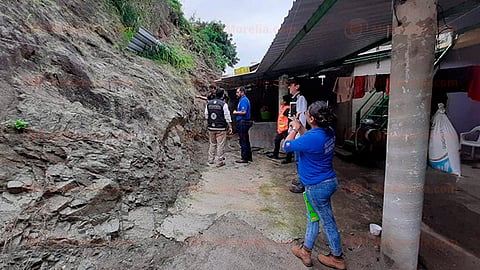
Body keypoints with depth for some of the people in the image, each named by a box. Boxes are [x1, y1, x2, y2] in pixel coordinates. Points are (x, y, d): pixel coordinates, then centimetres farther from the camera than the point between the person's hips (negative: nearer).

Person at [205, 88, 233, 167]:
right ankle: (219, 161, 6)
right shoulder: (223, 104, -11)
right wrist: (230, 127, -2)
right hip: (221, 128, -5)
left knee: (212, 144, 17)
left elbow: (206, 115, 10)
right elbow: (227, 117, -9)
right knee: (220, 145, 2)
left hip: (211, 127, 5)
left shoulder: (209, 103, 5)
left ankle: (211, 159, 25)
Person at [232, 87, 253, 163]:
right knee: (246, 140, 15)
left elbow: (243, 112, -23)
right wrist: (237, 112, 11)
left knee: (243, 141, -5)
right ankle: (249, 157, 23)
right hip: (244, 122, 11)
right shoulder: (244, 99, 19)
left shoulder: (244, 100, -13)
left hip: (243, 122, -11)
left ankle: (244, 158, 0)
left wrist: (236, 112, -9)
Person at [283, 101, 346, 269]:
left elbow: (286, 146, -15)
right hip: (329, 181, 9)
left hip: (317, 186, -9)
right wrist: (300, 128, 4)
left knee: (328, 222, 11)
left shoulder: (312, 138, -30)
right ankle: (306, 251, 38)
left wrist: (294, 129, -3)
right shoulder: (329, 131, -3)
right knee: (312, 217, 21)